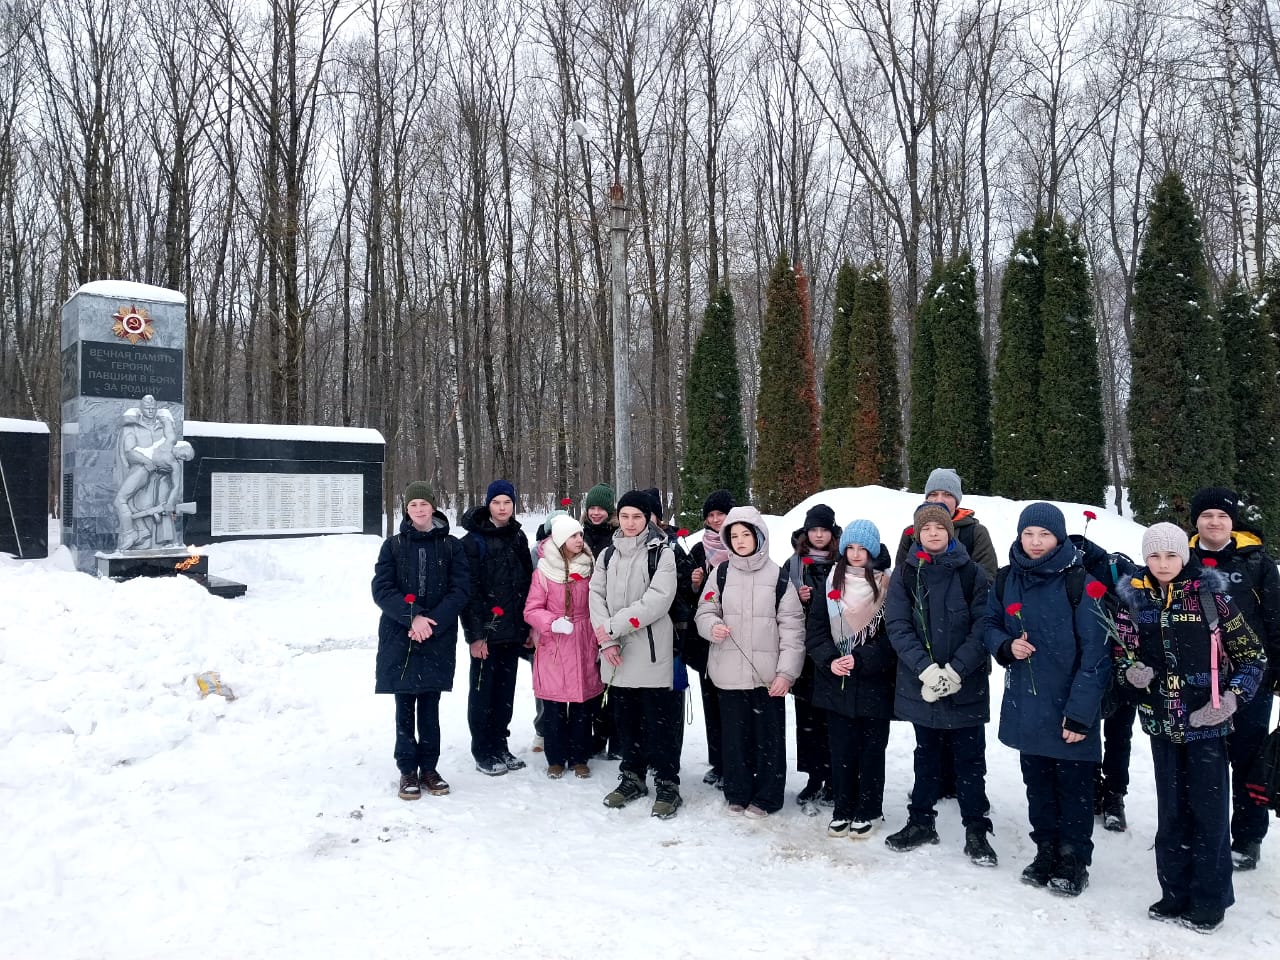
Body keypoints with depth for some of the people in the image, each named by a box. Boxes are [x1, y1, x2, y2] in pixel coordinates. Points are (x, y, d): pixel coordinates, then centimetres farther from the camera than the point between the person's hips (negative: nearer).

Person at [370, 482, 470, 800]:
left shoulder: (451, 546, 4)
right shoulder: (393, 545, 5)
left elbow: (460, 589, -3)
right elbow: (381, 589, -3)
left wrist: (431, 622, -14)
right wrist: (412, 617, -16)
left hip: (438, 639, 0)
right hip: (399, 638, 0)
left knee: (430, 705, 6)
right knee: (405, 705, 4)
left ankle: (429, 768, 17)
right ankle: (408, 770, 13)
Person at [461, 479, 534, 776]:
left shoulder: (518, 537, 10)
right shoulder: (474, 540, -7)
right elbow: (470, 590, -11)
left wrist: (529, 626, 9)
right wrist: (475, 633, -15)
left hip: (513, 629, 5)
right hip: (486, 630, -5)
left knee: (506, 690, 12)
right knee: (482, 691, 3)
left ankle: (500, 745, 24)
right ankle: (483, 752, 14)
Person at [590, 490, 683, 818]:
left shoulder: (662, 553, -5)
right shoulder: (608, 555, 12)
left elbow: (657, 600, -16)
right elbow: (596, 596, 5)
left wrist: (613, 626, -17)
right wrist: (606, 640, -9)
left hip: (652, 653, -5)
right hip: (616, 654, 5)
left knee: (660, 721, 0)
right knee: (625, 719, 15)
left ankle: (667, 784, 12)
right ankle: (632, 777, 29)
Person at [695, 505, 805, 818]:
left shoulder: (778, 576, -1)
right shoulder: (720, 574, 4)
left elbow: (792, 627, -2)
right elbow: (705, 612, 10)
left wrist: (786, 672, -9)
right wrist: (712, 626, -14)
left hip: (769, 674, -1)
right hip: (730, 672, 2)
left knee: (769, 736, 5)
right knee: (735, 734, 10)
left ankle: (766, 797, 20)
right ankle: (738, 792, 26)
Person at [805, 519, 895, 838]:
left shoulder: (887, 585, -4)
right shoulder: (830, 583, 5)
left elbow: (893, 636, -8)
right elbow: (815, 629, 2)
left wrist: (860, 660, -17)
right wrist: (829, 660, -13)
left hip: (875, 684, -2)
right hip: (836, 683, 2)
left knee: (871, 750, 9)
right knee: (840, 750, 9)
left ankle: (867, 812, 22)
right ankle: (842, 810, 23)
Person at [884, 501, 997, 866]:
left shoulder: (972, 573, -3)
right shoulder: (905, 575, 0)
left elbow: (983, 627, -8)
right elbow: (897, 627, -6)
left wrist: (956, 669, -17)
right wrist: (926, 668, -18)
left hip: (967, 685, -1)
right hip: (920, 684, 2)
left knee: (970, 758, 6)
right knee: (926, 754, 16)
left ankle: (976, 830, 18)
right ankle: (921, 821, 28)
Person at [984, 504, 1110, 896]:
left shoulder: (1080, 584, -13)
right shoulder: (1006, 580, 3)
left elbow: (1096, 654, -14)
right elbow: (991, 626, 14)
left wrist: (1080, 712, -18)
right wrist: (1007, 645, -10)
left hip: (1070, 710, -5)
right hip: (1026, 707, 5)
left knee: (1074, 788, 8)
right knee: (1038, 786, 17)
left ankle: (1074, 860, 24)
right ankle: (1046, 851, 32)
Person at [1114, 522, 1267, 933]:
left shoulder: (1211, 596, -7)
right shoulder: (1134, 602, 1)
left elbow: (1252, 656, -2)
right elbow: (1123, 657, 10)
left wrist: (1232, 697, -13)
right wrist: (1131, 672, -11)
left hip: (1207, 721, -3)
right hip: (1162, 722, 3)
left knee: (1209, 811, 4)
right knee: (1171, 811, 13)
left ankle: (1209, 900, 19)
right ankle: (1176, 893, 26)